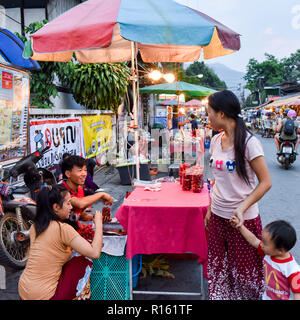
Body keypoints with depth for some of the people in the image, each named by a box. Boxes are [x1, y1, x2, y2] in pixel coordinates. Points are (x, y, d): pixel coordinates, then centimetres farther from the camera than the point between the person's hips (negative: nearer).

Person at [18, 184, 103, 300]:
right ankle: (80, 297, 16)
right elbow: (95, 253, -22)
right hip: (42, 296, -8)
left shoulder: (35, 226, 4)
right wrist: (98, 222, -9)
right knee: (85, 259, 3)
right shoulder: (63, 229, -19)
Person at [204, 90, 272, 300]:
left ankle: (249, 296, 36)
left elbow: (265, 182, -14)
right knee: (218, 268, 18)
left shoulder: (249, 142, -16)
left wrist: (242, 208, -24)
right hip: (218, 216, 6)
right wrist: (210, 209, 13)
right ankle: (220, 296, 38)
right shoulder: (216, 141, 4)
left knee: (244, 270, 11)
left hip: (243, 218, -6)